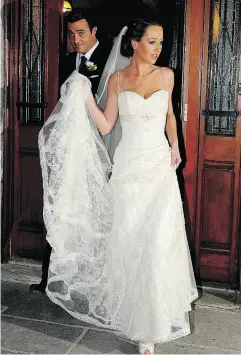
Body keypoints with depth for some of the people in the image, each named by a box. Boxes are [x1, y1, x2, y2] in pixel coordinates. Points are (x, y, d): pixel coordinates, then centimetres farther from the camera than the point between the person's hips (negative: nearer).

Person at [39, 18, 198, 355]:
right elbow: (106, 126, 1)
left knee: (160, 241, -4)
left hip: (161, 166, 1)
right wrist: (85, 96, -7)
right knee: (130, 241, 3)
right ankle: (139, 319, 23)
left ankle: (156, 314, 13)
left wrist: (175, 145, 7)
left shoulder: (166, 75, 5)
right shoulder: (117, 79, 2)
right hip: (129, 167, -1)